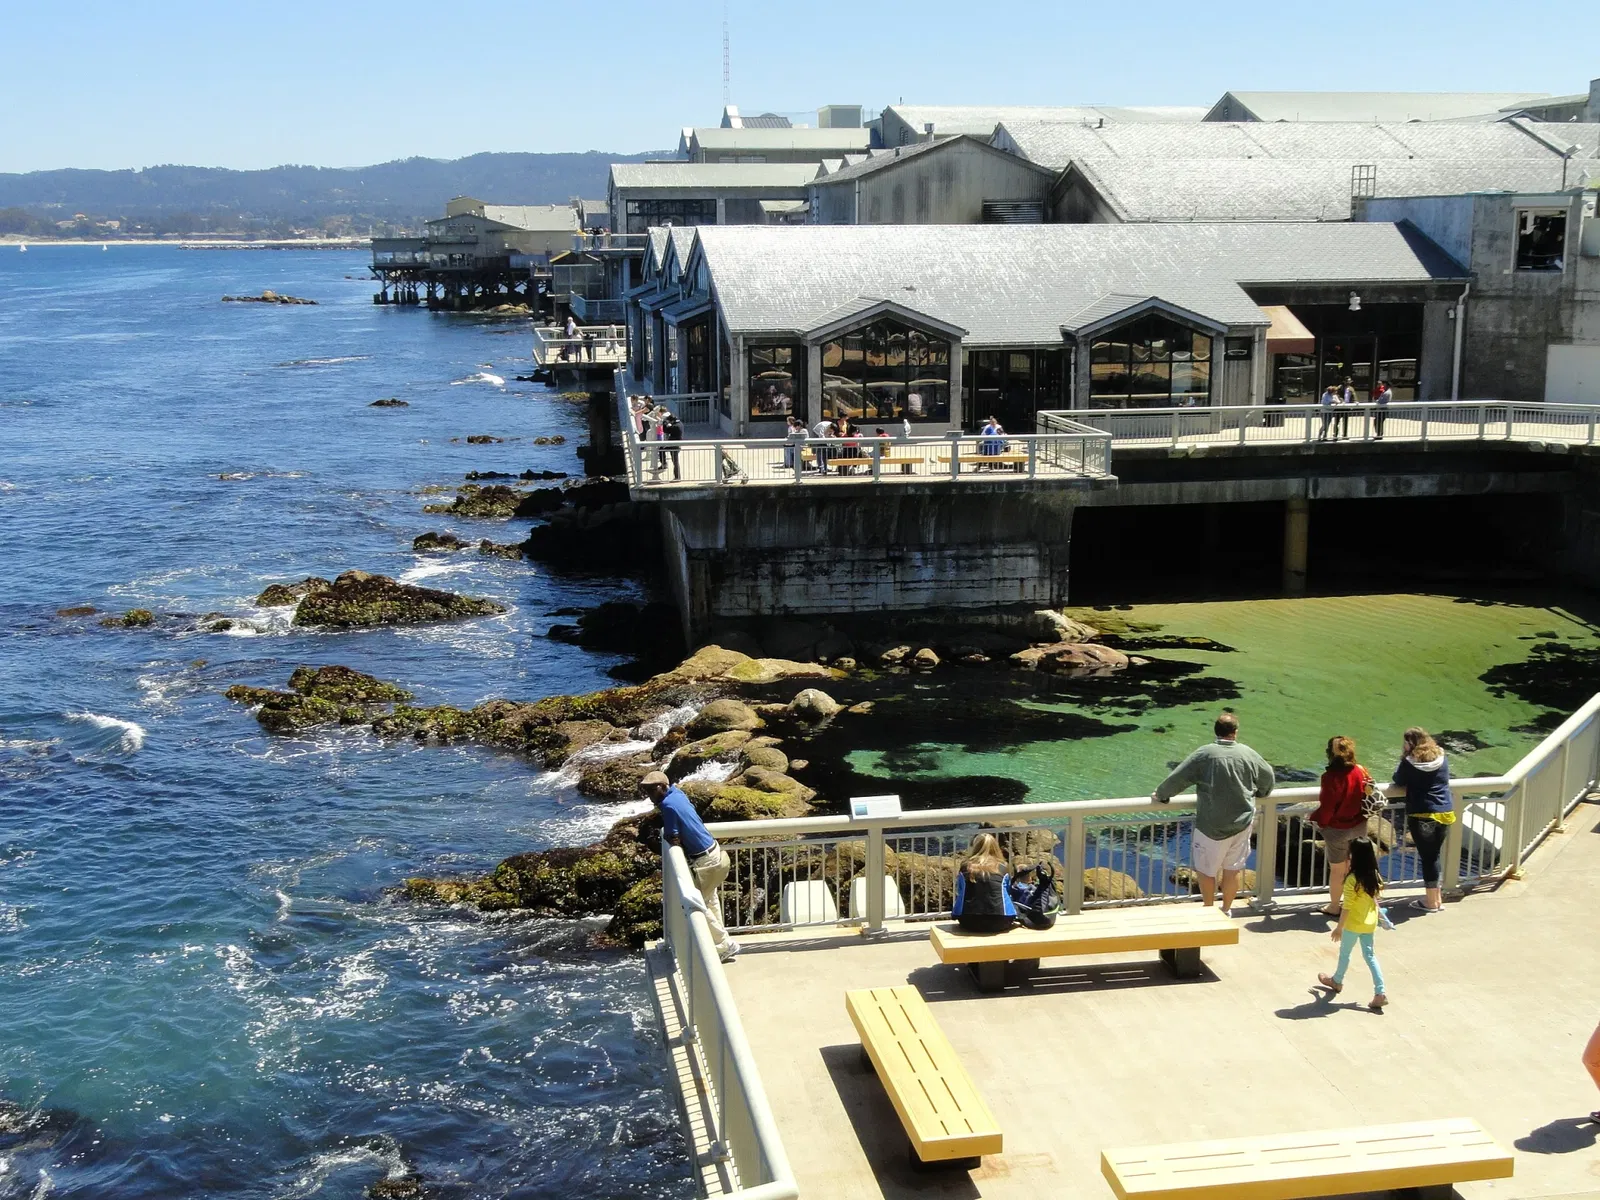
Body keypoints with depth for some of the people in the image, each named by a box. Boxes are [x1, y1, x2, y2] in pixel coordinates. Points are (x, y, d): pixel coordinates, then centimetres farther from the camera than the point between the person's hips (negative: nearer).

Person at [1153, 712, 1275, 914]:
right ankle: (1226, 910, 27)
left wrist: (1160, 795, 6)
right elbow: (1267, 776, 17)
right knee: (1232, 869, 16)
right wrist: (1260, 794, 37)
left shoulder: (1204, 754, -13)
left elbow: (1177, 778, -12)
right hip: (1242, 823, 4)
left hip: (1212, 826, -4)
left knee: (1206, 869, 12)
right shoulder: (1248, 754, -1)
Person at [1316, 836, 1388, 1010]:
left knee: (1344, 952, 16)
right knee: (1369, 954, 11)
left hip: (1354, 924, -6)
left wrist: (1339, 927, -13)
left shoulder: (1352, 879, -24)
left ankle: (1337, 981, 37)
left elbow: (1347, 907, -21)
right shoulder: (1374, 876, -3)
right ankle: (1380, 992, 3)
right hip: (1369, 923, 6)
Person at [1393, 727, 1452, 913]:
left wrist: (1403, 758, 9)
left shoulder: (1410, 763, -9)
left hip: (1422, 816, -5)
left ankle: (1431, 902, 13)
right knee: (1434, 856, 18)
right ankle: (1437, 897, 27)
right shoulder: (1442, 759, 6)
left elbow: (1399, 780, 4)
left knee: (1427, 858, 4)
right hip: (1445, 814, 5)